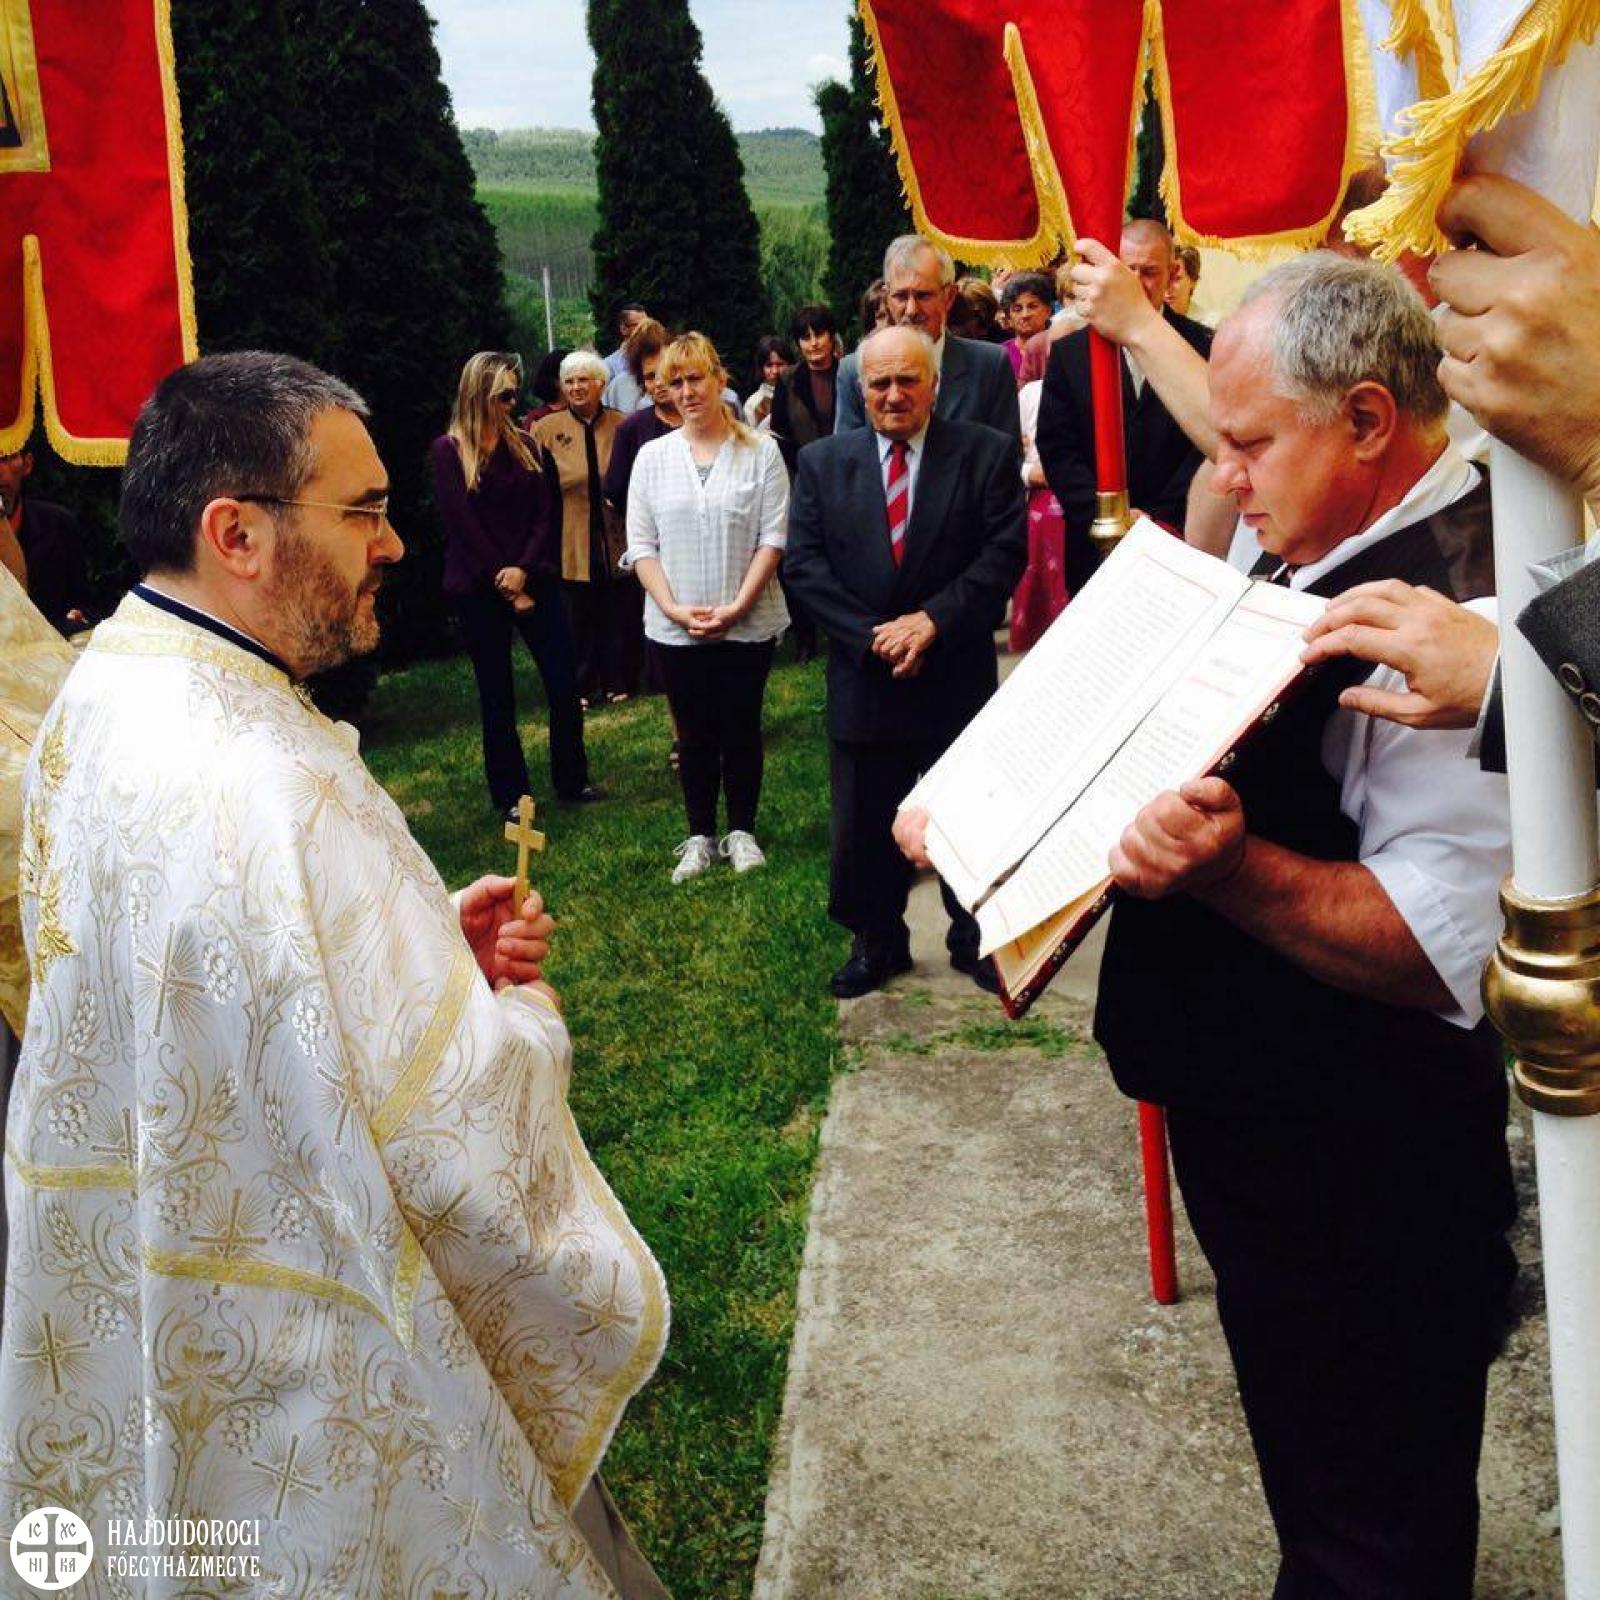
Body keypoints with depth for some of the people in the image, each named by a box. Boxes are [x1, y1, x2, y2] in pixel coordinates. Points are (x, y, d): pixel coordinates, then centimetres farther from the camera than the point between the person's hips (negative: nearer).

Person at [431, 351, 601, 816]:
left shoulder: (526, 445, 10)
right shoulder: (449, 451, -3)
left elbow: (546, 513, 3)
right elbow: (461, 524, -9)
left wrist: (524, 570, -12)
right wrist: (505, 586, -10)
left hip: (533, 580, 4)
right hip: (479, 589, -4)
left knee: (564, 681, 1)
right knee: (497, 695, 5)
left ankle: (572, 780, 17)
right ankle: (511, 795, 14)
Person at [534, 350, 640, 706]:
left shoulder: (623, 426, 2)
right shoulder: (546, 430, 2)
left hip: (619, 541, 1)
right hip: (572, 543, 0)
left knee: (621, 618, 8)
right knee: (578, 620, 6)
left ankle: (619, 683, 24)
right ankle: (582, 687, 20)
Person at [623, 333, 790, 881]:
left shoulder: (761, 451, -1)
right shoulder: (652, 456, 5)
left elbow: (773, 537, -5)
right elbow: (641, 545, 2)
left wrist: (737, 606, -15)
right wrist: (674, 608, -11)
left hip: (747, 625, -1)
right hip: (674, 628, 2)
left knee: (741, 729, 8)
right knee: (695, 734, 10)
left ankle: (741, 831, 22)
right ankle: (700, 836, 21)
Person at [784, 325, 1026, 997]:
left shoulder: (987, 454, -2)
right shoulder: (822, 462, 4)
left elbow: (1004, 552, -8)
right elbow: (803, 562, -2)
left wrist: (933, 619, -18)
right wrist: (872, 636, -13)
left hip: (958, 674, -1)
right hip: (862, 677, 1)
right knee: (865, 825, 10)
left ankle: (976, 939, 30)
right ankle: (877, 943, 29)